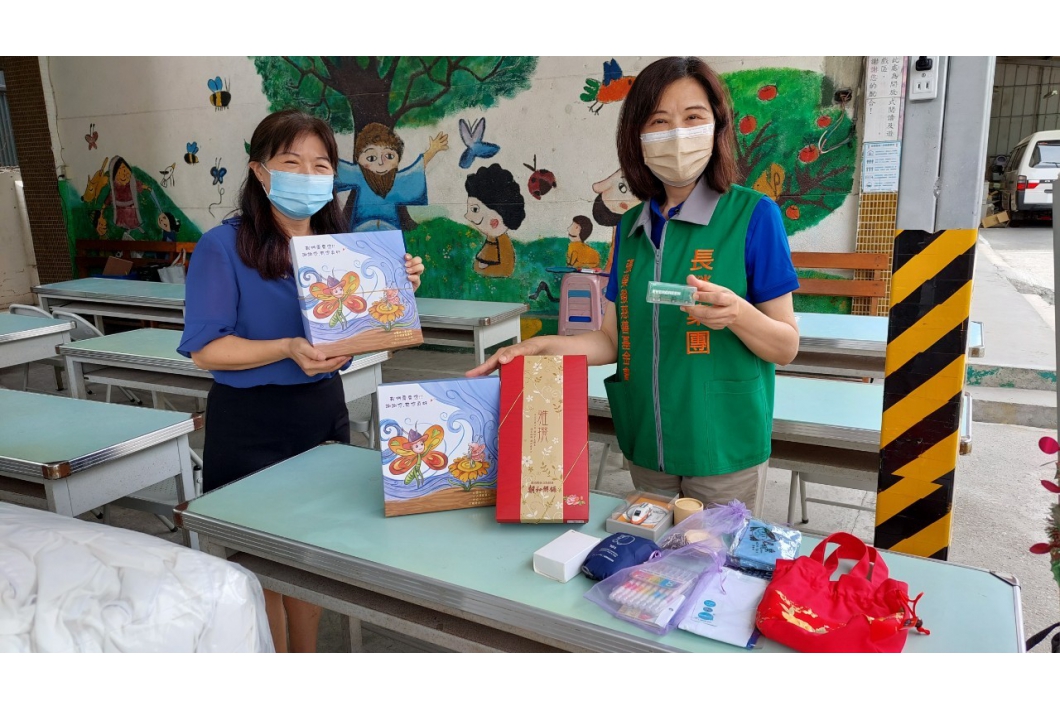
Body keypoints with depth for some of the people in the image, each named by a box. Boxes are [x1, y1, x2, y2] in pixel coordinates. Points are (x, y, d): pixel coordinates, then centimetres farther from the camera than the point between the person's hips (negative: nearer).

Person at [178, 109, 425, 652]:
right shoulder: (223, 246, -13)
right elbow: (206, 349, -15)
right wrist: (288, 349, -29)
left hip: (324, 409, 5)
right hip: (252, 423, -5)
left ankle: (307, 655, 38)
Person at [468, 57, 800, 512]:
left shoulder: (752, 215, -10)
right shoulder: (632, 227, 5)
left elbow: (786, 347, -8)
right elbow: (614, 339, 5)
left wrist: (736, 314, -26)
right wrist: (540, 346, -7)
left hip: (723, 448, -4)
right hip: (646, 447, 4)